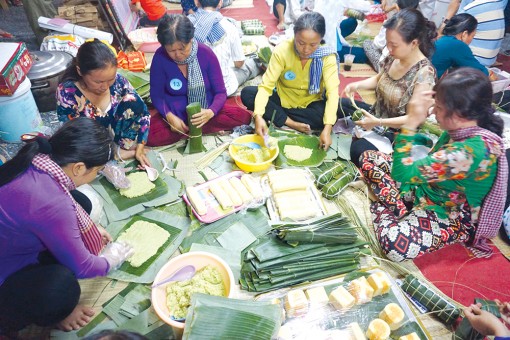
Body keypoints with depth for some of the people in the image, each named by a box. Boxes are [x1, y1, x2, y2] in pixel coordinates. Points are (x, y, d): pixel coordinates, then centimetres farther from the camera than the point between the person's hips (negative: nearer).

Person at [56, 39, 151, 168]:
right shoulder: (67, 93, -28)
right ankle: (119, 153, -12)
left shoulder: (117, 81, -22)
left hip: (113, 130, 1)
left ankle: (127, 146, -10)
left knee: (132, 101, -20)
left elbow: (142, 112, -13)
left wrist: (139, 149, -19)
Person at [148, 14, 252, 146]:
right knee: (151, 136, -30)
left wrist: (210, 112, -32)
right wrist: (170, 116, -25)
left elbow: (220, 92, -10)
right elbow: (157, 95, -6)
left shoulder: (206, 53, -15)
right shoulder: (160, 58, -15)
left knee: (243, 117, -22)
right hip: (175, 114, 1)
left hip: (205, 113, 0)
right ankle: (209, 128, -17)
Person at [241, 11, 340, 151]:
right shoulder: (282, 51, -22)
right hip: (282, 99, 0)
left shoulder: (327, 56, -21)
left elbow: (332, 93, -28)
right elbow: (266, 86, -25)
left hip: (310, 104, 0)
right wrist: (258, 116, -42)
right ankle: (290, 123, -23)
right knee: (247, 93, -23)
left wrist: (327, 128, -41)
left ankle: (277, 116, -19)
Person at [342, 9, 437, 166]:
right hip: (377, 114, 8)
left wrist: (378, 123, -30)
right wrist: (357, 85, -6)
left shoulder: (424, 73, -27)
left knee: (359, 150, -33)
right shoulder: (394, 58, -7)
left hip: (398, 131, -8)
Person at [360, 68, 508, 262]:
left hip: (451, 217, -7)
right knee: (368, 158, 0)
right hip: (426, 189, 8)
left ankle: (383, 211, -4)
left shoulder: (472, 150, -36)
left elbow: (402, 173, -35)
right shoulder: (460, 129, -9)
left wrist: (411, 122, -31)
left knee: (396, 246, -36)